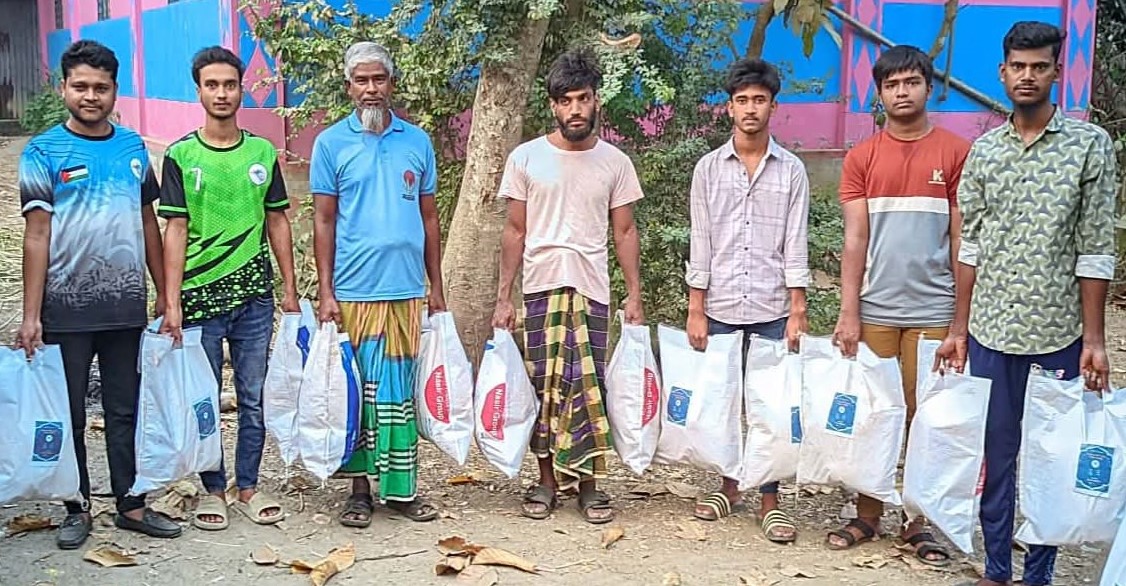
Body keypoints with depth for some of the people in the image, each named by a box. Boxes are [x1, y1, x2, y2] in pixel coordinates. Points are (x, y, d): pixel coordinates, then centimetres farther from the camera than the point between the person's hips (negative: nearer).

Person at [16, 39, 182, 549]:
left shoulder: (133, 147, 7)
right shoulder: (43, 152, -4)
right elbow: (36, 235, -7)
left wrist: (164, 293, 11)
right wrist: (30, 315, -10)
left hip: (127, 305, 3)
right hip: (66, 308, -3)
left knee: (125, 410, 11)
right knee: (68, 414, 8)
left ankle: (130, 503, 21)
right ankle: (78, 508, 22)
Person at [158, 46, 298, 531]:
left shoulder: (263, 153, 7)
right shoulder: (181, 156, -1)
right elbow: (175, 230, -3)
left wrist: (290, 289, 7)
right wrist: (172, 302, -9)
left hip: (255, 295, 2)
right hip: (201, 295, -2)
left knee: (255, 397, 7)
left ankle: (248, 486, 21)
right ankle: (212, 488, 21)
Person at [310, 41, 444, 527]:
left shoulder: (417, 141, 9)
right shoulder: (331, 143, 2)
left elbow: (429, 217, 13)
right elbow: (324, 222, 1)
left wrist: (436, 287, 10)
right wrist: (325, 293, -5)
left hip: (407, 288, 2)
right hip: (353, 291, -2)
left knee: (401, 389, 7)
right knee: (357, 391, 4)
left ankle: (402, 487, 16)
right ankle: (360, 490, 15)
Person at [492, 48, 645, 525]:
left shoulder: (615, 162, 6)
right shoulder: (526, 158, 3)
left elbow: (624, 232, 9)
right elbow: (515, 231, 5)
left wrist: (635, 294, 2)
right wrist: (503, 297, 1)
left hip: (592, 288, 0)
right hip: (539, 287, 0)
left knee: (588, 384, 0)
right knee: (542, 384, 4)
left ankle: (588, 482, 11)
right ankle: (547, 480, 15)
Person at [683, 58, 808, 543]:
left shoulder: (791, 170, 4)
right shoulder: (709, 167, 6)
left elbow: (795, 245, 1)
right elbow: (701, 243, 4)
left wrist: (798, 313, -5)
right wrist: (695, 310, 0)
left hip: (772, 308, -1)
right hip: (720, 307, 1)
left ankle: (770, 500, 11)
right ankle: (729, 485, 24)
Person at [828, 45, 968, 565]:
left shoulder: (956, 153, 1)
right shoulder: (861, 158, 4)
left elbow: (961, 240, 1)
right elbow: (855, 239, 1)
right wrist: (848, 312, -6)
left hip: (933, 310, -1)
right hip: (876, 309, 1)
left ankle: (918, 522, 16)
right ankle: (867, 515, 18)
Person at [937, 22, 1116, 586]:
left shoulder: (1090, 145, -2)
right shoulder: (983, 150, 6)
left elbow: (1095, 250, -4)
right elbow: (970, 245, 9)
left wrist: (1094, 338, -7)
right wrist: (959, 327, 7)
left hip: (1057, 333, -2)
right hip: (991, 330, 3)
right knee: (994, 454, 10)